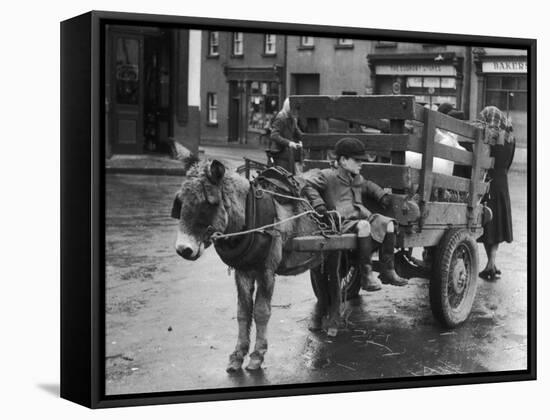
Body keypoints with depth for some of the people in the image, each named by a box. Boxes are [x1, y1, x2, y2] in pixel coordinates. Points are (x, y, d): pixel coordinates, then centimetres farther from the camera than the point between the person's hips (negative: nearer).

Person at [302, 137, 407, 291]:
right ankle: (366, 275, -32)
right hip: (342, 221, -8)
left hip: (363, 217, 8)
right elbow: (306, 182, -10)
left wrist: (382, 195, 33)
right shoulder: (328, 176, 0)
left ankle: (388, 271, -8)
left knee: (388, 223, -10)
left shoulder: (357, 179, 26)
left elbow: (368, 185, 49)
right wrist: (318, 204, -19)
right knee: (363, 226, -37)